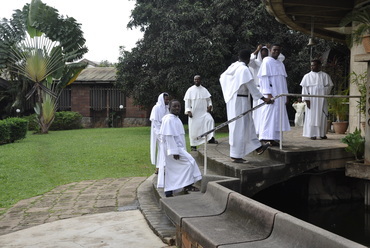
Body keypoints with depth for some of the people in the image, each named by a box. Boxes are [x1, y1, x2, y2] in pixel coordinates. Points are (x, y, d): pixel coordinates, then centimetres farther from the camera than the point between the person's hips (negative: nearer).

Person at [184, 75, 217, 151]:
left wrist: (210, 106, -5)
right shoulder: (190, 90, 3)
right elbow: (187, 101, 0)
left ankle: (211, 138, -26)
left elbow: (208, 99, 15)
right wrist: (188, 111, -11)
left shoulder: (204, 90, 10)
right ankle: (193, 145, 11)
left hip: (204, 111, 2)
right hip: (194, 113, -2)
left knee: (210, 120, -25)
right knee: (194, 128, 0)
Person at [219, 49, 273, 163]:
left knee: (247, 124, 16)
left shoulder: (232, 67, 8)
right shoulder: (244, 69, -16)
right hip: (241, 100, -9)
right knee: (239, 127, -2)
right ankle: (236, 155, 3)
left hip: (232, 100, 9)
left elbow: (222, 77, 22)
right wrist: (263, 98, -12)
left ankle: (257, 147, 26)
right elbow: (251, 86, -17)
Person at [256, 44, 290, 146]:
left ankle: (274, 138, 8)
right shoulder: (266, 61, -3)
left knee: (278, 116, 4)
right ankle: (266, 138, -8)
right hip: (270, 94, -7)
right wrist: (268, 94, -19)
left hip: (280, 95, 7)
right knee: (269, 114, -10)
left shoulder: (281, 64, 18)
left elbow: (283, 79, 19)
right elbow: (264, 78, -11)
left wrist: (285, 95, 12)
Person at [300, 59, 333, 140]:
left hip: (322, 100, 2)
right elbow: (305, 88, -1)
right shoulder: (307, 76, 4)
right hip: (312, 100, -2)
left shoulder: (325, 76, 9)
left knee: (323, 116, 3)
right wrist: (307, 99, -11)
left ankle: (322, 133, 12)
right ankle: (312, 134, -1)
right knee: (312, 116, -3)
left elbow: (329, 86, 10)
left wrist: (325, 94, -5)